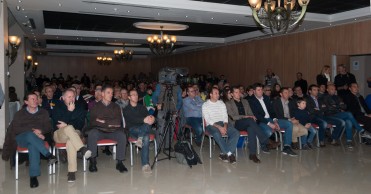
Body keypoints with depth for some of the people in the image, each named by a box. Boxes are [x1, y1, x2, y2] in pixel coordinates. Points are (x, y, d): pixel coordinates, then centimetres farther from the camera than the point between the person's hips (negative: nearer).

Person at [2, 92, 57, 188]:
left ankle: (33, 176, -42)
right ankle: (48, 155, -43)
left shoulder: (43, 113, 15)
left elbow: (48, 127, 7)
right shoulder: (20, 114, 13)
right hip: (21, 138, 0)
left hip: (37, 138, 0)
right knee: (30, 134, -37)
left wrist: (40, 131, -13)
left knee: (33, 145, -36)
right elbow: (15, 129, 3)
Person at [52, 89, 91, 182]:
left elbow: (81, 123, 5)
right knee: (69, 128, -37)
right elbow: (57, 123, -8)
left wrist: (67, 125, -8)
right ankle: (82, 149, -52)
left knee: (71, 140, -38)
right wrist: (70, 111, -13)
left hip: (74, 132, 1)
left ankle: (72, 171, -42)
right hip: (59, 134, 0)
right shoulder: (57, 107, 8)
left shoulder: (79, 108, 13)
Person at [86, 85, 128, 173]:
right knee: (92, 133, -34)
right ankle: (92, 161, -23)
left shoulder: (116, 107, 17)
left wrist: (104, 121, -4)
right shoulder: (95, 106, 12)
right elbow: (93, 121, -4)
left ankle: (120, 162, -21)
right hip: (98, 130, -1)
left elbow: (118, 122, 2)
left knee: (122, 135, -28)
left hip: (112, 132, 2)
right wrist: (111, 123, -5)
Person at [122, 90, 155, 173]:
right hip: (132, 130, -3)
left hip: (143, 129, 3)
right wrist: (144, 120, -33)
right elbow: (131, 119, -14)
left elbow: (148, 115, 4)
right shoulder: (126, 109, 7)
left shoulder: (142, 107, 21)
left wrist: (151, 118, -24)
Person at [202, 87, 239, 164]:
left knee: (236, 133, -22)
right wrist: (219, 127, -19)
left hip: (222, 123, 5)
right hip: (211, 125, -4)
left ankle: (224, 153, -23)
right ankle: (229, 153, -23)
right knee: (217, 134, -38)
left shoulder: (221, 103, 18)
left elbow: (225, 116, 11)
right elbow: (208, 120, -7)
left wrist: (225, 126, -11)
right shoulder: (205, 105, 3)